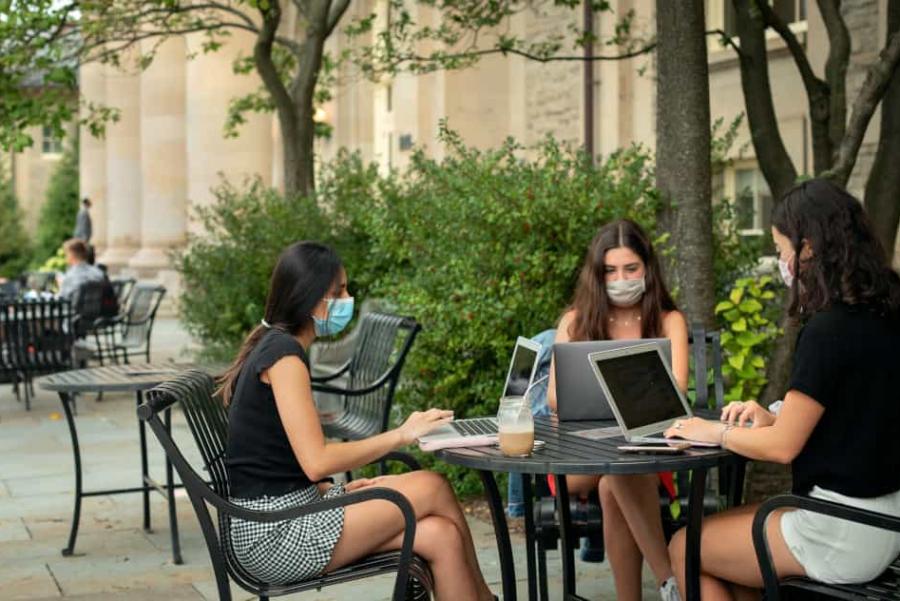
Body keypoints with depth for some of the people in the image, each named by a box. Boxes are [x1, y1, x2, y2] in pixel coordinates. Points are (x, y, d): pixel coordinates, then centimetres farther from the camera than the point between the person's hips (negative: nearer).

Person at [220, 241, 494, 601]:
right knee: (433, 488, -7)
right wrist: (401, 435, -13)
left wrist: (339, 489, 3)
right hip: (274, 533, -9)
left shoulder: (274, 346, 15)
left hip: (294, 511, 9)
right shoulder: (284, 355, -14)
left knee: (440, 536, -7)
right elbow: (316, 461, -21)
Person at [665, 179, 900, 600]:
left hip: (842, 534, -9)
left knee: (684, 548, 7)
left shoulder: (829, 330, -22)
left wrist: (715, 432, 0)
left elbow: (781, 447, -17)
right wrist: (773, 418, 9)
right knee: (728, 530, 25)